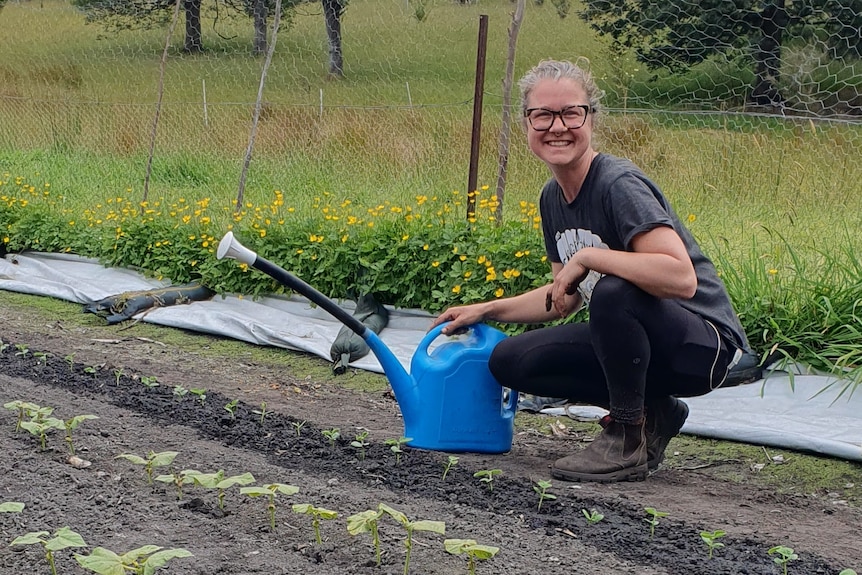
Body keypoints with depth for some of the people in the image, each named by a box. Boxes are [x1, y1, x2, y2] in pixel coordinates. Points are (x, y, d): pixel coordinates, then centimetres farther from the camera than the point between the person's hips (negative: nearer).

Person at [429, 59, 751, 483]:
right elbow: (564, 299, 17)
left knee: (614, 290, -37)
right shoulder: (553, 197, 5)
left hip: (703, 346, -9)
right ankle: (651, 413, 6)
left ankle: (629, 440, -16)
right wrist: (485, 311, 13)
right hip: (632, 340, 9)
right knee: (509, 362, -1)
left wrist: (586, 257, -29)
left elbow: (681, 278, -37)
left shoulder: (619, 185, -22)